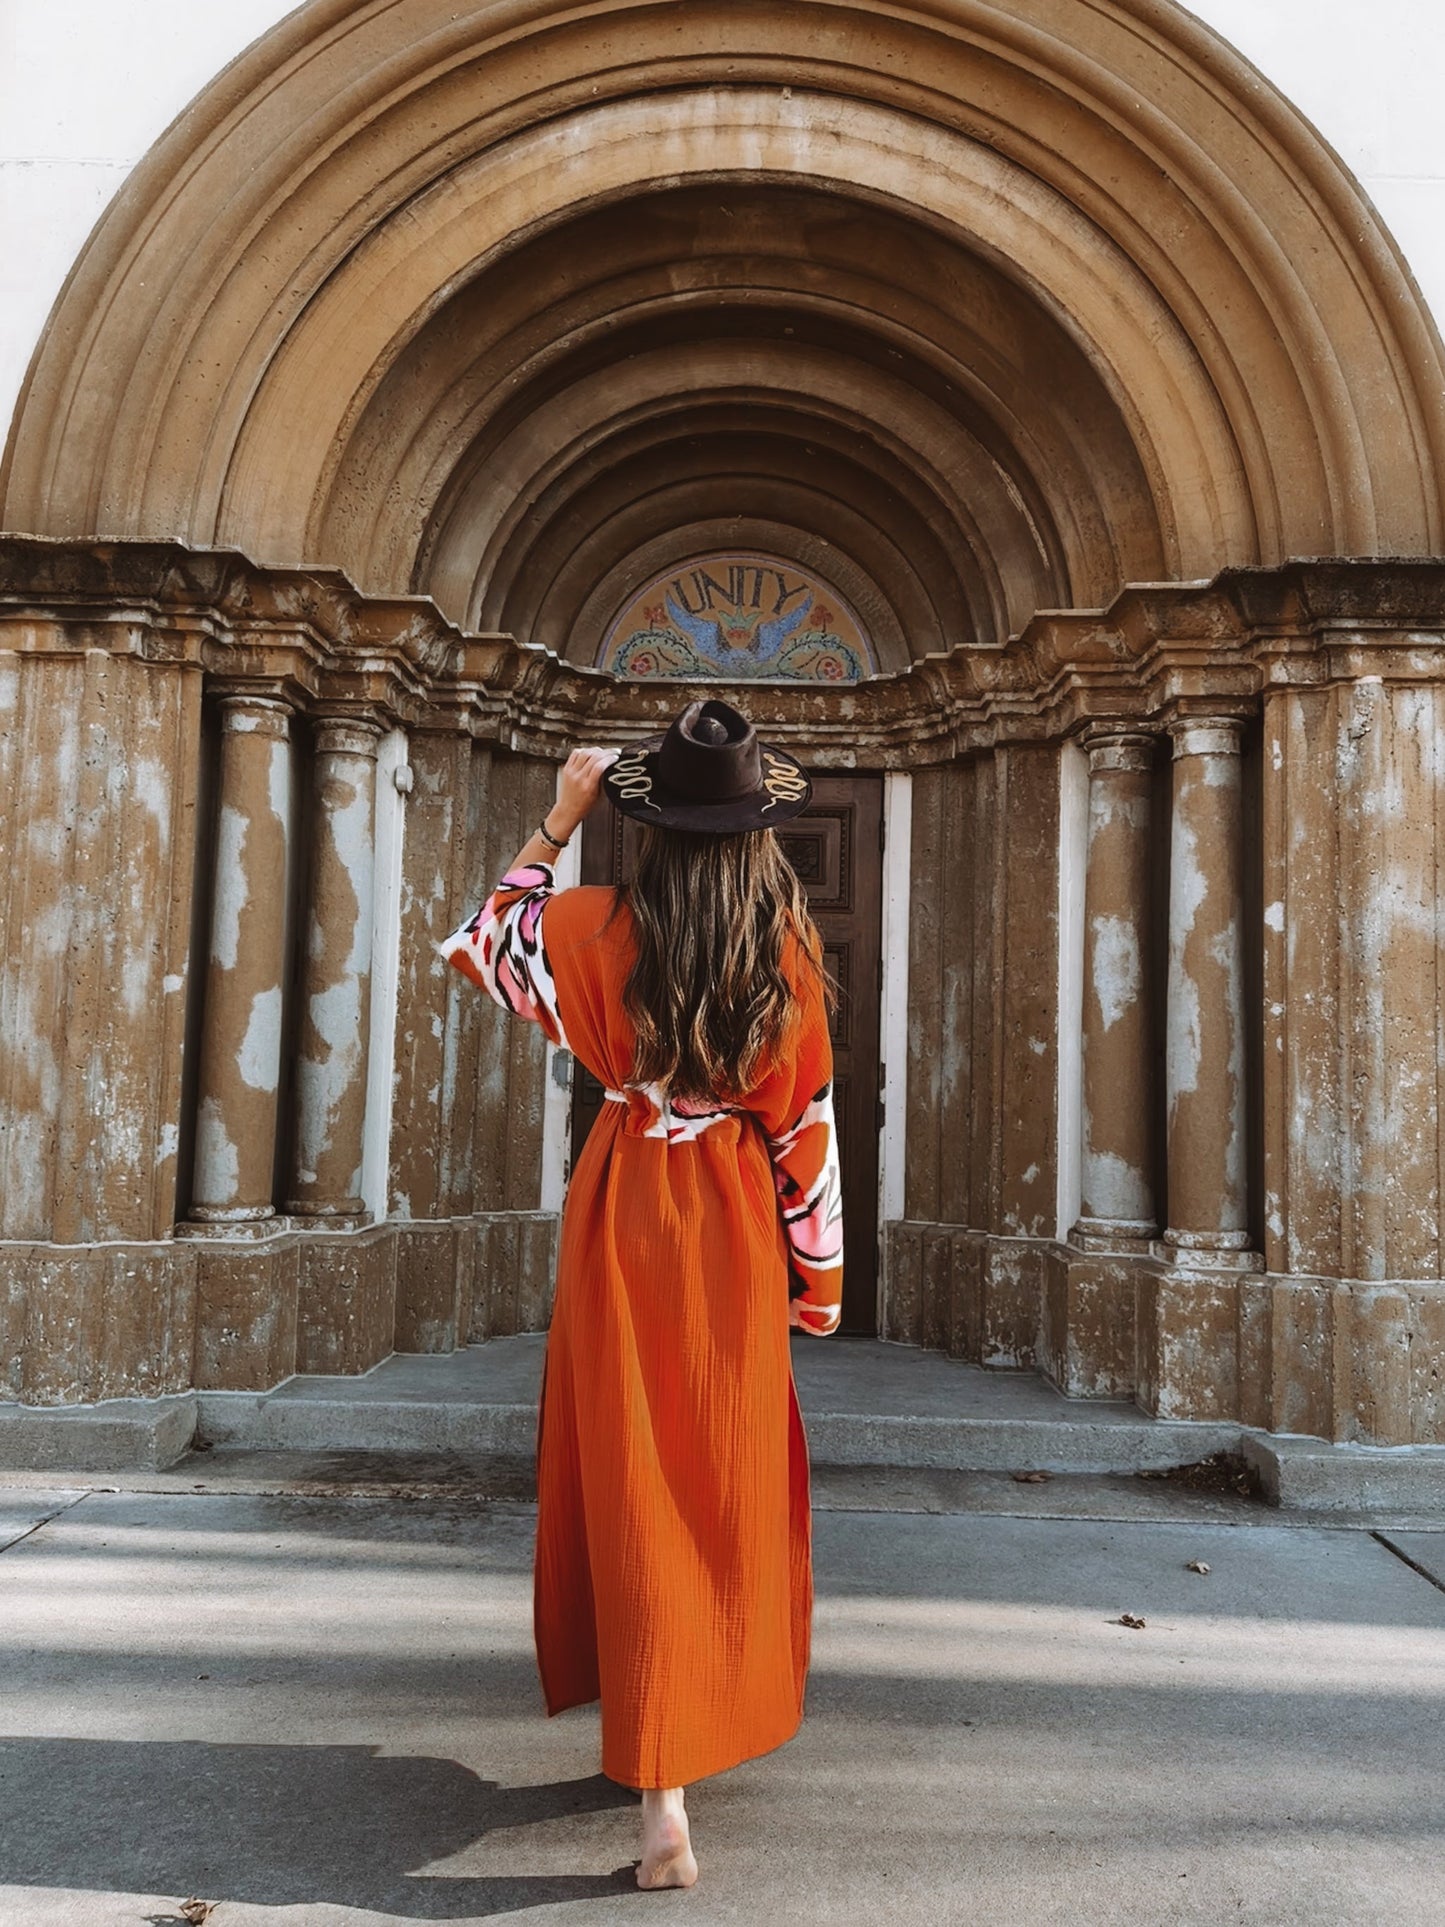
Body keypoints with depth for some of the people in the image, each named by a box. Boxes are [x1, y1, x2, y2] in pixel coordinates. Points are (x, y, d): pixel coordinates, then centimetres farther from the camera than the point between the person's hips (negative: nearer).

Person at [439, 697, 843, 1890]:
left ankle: (663, 1799, 12)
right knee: (735, 1480, 17)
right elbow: (809, 1124, -4)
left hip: (625, 1213, -1)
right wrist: (817, 1269, 8)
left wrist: (557, 824, 9)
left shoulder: (599, 930, -12)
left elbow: (477, 941, 7)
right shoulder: (789, 954, -10)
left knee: (635, 1486, 8)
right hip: (738, 1224, 1)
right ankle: (730, 1709, 38)